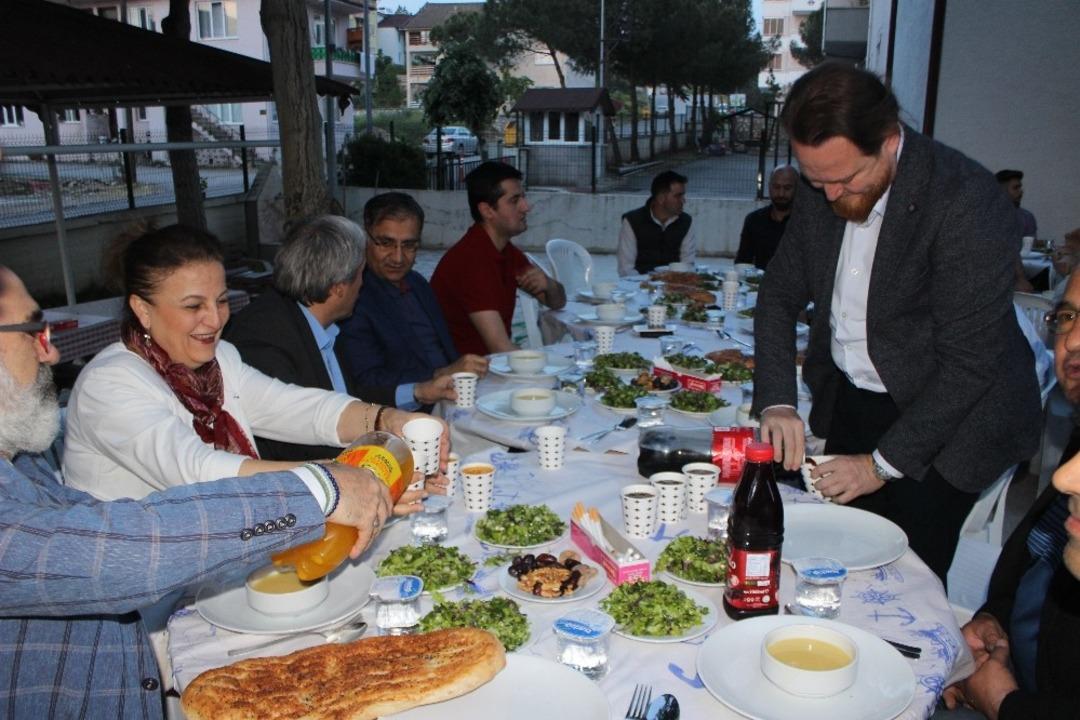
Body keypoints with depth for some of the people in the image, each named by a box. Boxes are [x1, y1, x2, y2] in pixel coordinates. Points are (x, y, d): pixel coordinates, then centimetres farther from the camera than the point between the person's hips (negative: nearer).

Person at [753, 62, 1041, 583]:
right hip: (847, 400, 6)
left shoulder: (969, 205, -24)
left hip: (945, 416, -5)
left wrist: (884, 463, -18)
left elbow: (969, 362, -22)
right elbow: (780, 294, 3)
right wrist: (776, 401, -10)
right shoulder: (820, 192, -5)